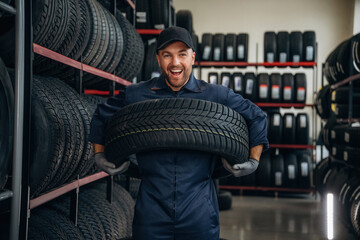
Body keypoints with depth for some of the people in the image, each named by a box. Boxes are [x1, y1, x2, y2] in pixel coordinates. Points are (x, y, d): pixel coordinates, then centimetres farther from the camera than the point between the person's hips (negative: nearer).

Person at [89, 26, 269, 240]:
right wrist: (100, 156, 13)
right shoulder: (135, 95, 3)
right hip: (151, 212, 1)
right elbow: (101, 117, 20)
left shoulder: (217, 96, 2)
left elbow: (257, 118, 14)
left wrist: (254, 161, 8)